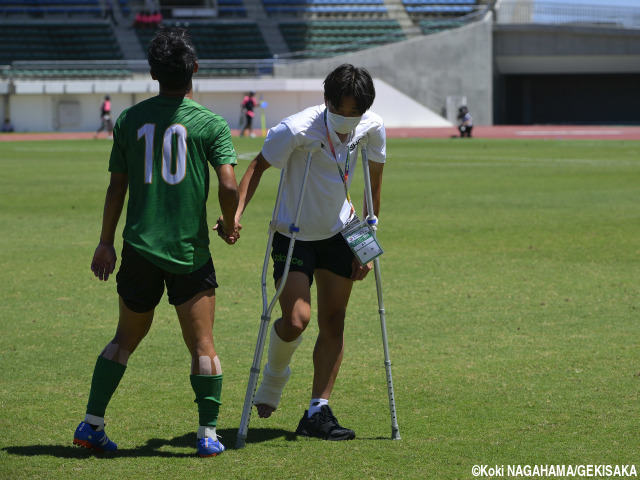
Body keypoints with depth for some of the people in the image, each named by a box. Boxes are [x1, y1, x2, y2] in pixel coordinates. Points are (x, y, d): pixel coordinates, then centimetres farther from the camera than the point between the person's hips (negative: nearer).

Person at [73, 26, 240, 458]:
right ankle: (208, 435, 4)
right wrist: (229, 224, 6)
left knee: (126, 338, 17)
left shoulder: (130, 120, 4)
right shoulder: (210, 123, -5)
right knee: (203, 345, 5)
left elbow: (117, 186, 8)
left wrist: (106, 243, 17)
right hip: (190, 252, -3)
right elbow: (229, 186, -14)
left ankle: (92, 424, 16)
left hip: (140, 248, 3)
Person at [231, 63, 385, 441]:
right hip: (294, 235, -4)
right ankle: (274, 378, 17)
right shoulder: (298, 130, -26)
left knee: (333, 322, 2)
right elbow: (259, 166, -13)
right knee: (296, 319, -16)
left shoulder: (372, 128, -12)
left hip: (339, 233, 5)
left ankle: (318, 412, 9)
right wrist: (236, 213, -26)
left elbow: (375, 180, 2)